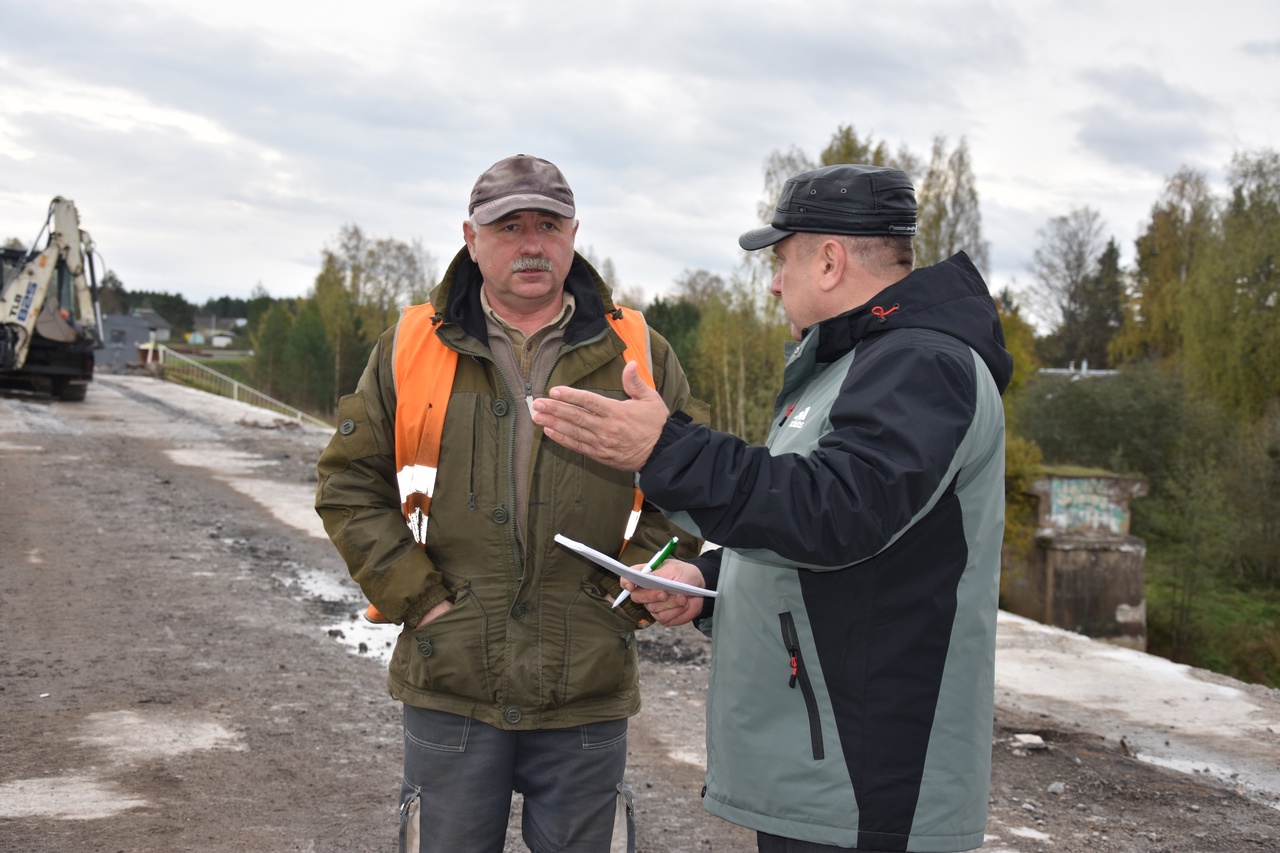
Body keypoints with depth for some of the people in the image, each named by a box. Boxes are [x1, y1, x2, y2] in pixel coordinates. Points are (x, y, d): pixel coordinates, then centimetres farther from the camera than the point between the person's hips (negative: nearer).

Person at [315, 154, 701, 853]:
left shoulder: (639, 355, 3)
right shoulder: (410, 348, 3)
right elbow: (349, 486, 5)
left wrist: (627, 597, -3)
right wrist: (417, 599, -4)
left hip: (588, 691, 1)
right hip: (448, 686, 0)